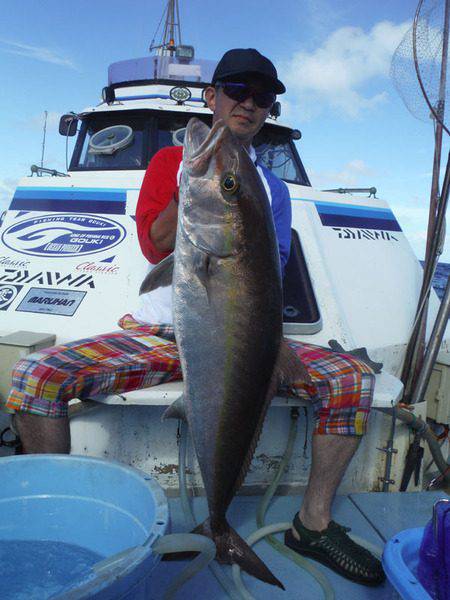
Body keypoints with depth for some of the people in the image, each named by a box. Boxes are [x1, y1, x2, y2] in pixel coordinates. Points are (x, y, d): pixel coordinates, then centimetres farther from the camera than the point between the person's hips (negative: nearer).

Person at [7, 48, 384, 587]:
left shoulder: (271, 187, 16)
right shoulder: (171, 160, 11)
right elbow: (153, 244, -5)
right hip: (157, 332, -1)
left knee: (353, 377, -19)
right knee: (35, 375, -22)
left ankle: (313, 523, 0)